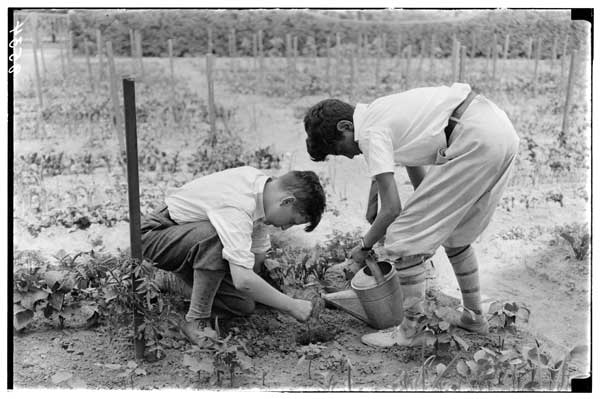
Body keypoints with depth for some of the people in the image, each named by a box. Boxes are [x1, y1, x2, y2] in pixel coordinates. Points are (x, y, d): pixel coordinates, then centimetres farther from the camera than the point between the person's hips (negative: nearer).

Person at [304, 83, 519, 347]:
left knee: (404, 240, -1)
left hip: (475, 141, -10)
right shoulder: (379, 113, 19)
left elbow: (391, 208, -9)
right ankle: (473, 316, 38)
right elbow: (414, 164, 31)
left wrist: (364, 246, 7)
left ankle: (407, 330, 11)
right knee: (454, 233, 26)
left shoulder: (370, 134, -8)